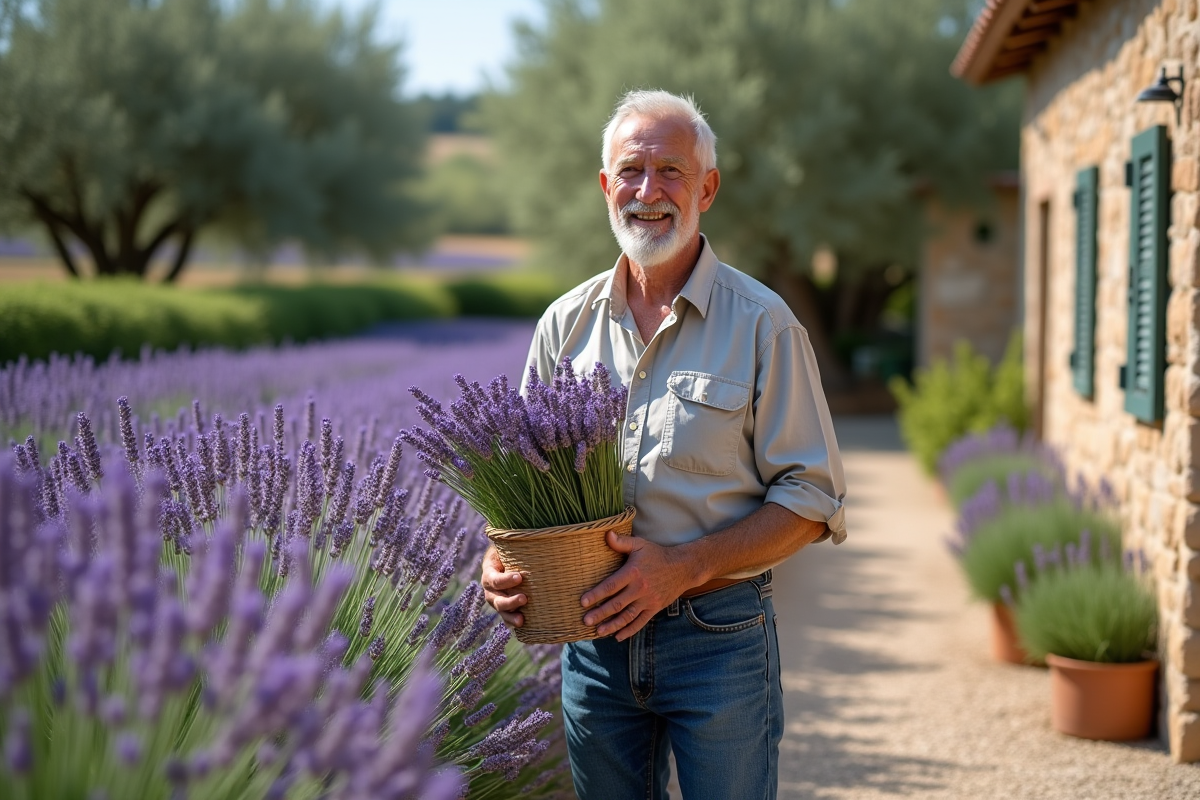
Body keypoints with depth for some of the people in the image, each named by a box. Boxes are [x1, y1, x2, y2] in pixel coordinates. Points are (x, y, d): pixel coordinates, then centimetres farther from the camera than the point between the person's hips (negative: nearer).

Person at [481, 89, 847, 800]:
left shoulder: (762, 325, -6)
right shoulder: (567, 324, 6)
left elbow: (813, 501, -8)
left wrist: (682, 567, -19)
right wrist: (504, 558, -7)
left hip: (719, 639, -3)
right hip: (594, 635, 4)